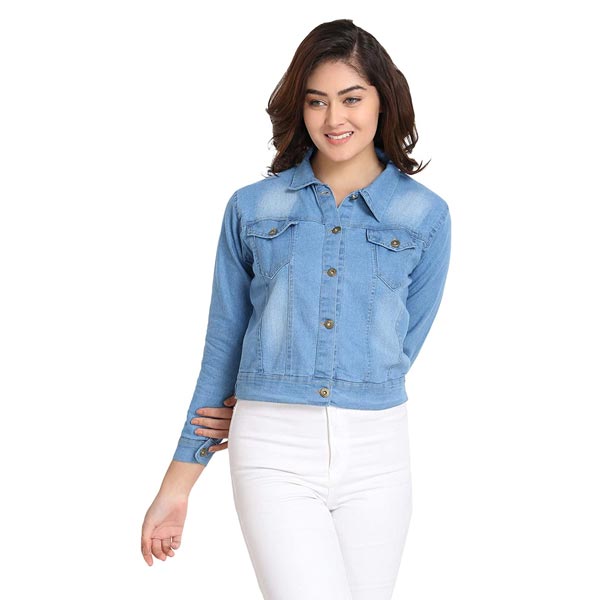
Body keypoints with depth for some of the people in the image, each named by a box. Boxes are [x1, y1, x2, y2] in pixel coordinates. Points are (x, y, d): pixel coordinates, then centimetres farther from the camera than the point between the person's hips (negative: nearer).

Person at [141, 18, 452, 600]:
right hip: (273, 456, -1)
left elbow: (401, 344, 9)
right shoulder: (251, 207, 7)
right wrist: (178, 485, 10)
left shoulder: (425, 215, 5)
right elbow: (222, 348, 10)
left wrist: (269, 412, 5)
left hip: (377, 450, 1)